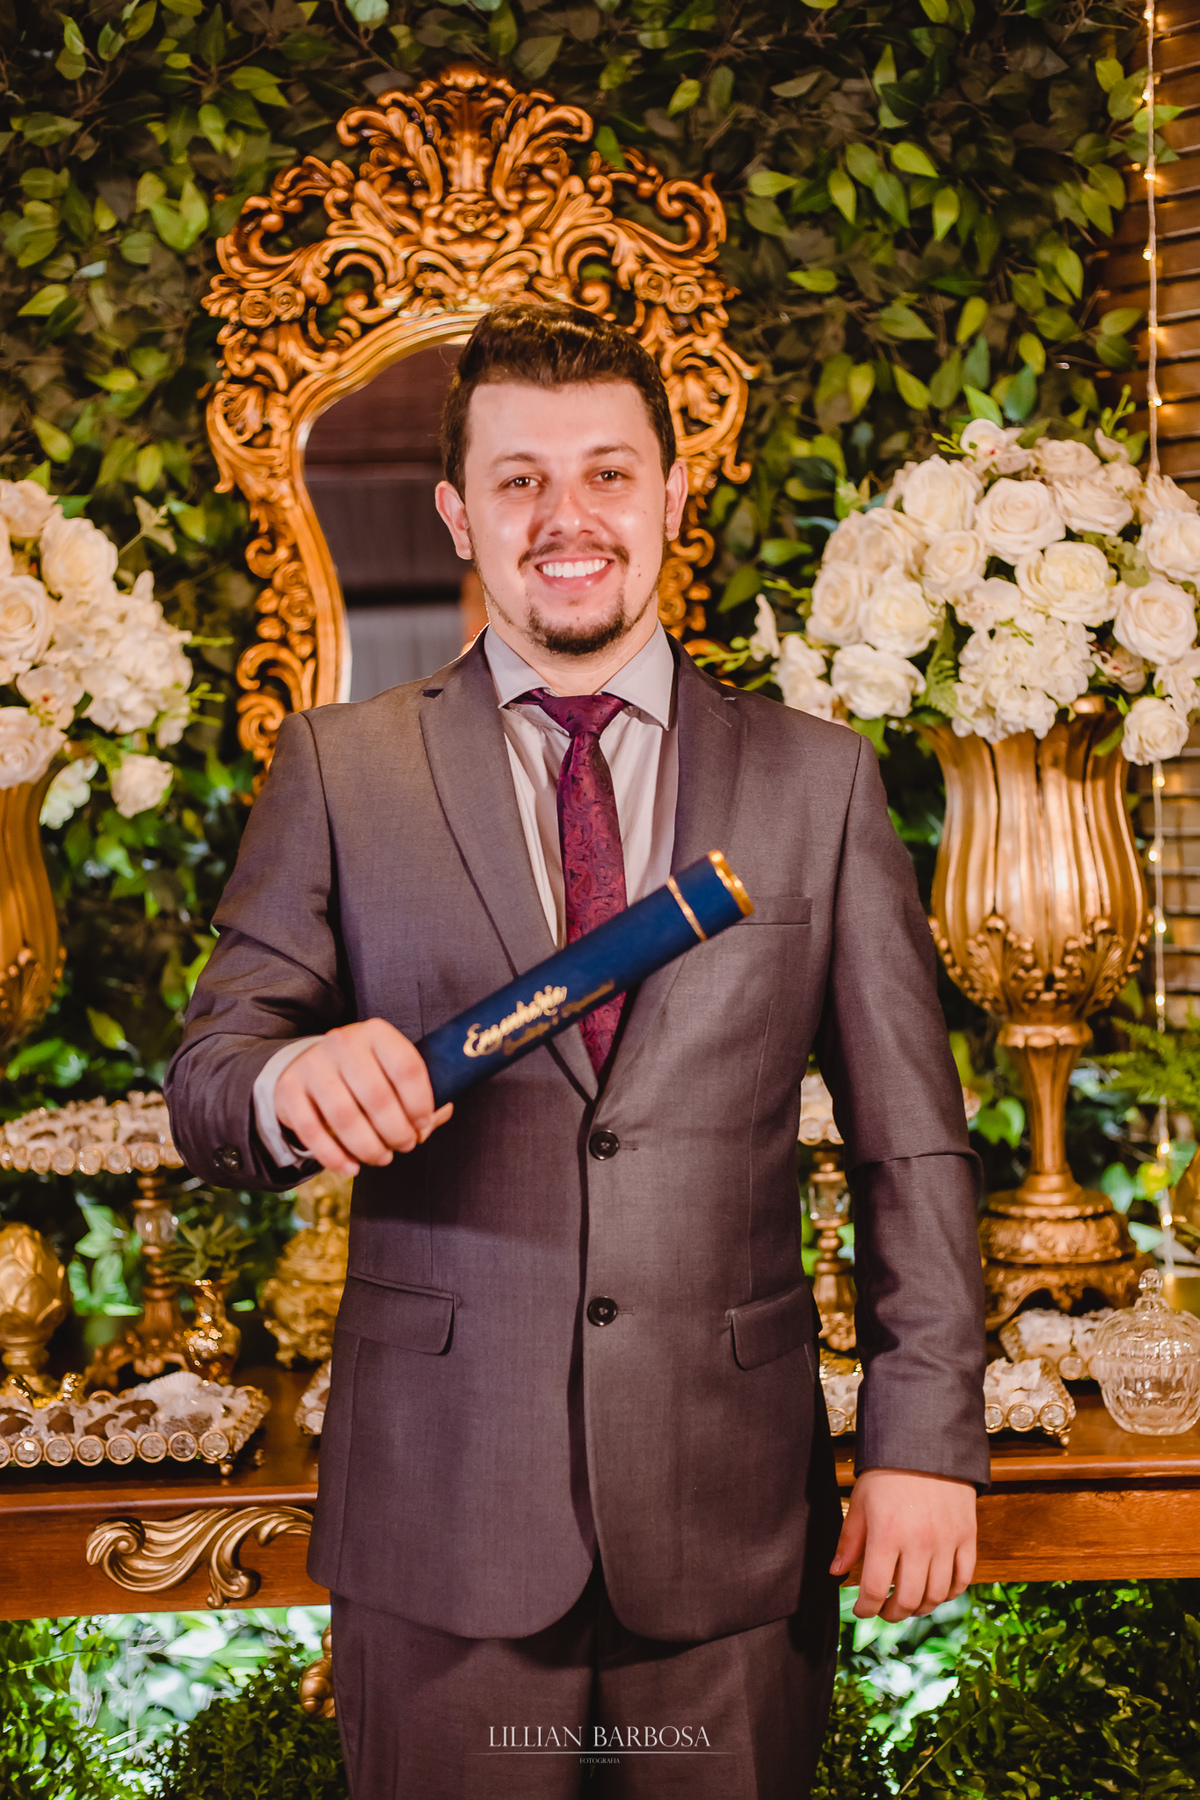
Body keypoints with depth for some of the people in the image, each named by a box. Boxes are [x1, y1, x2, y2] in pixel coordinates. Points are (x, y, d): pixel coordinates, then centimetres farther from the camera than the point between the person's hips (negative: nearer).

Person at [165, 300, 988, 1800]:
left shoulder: (818, 779, 5)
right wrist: (292, 1080, -22)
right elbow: (205, 1082, 1)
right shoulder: (341, 771, 3)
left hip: (736, 1509, 1)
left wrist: (927, 1443, -3)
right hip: (440, 1507, 0)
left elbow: (910, 1147, 3)